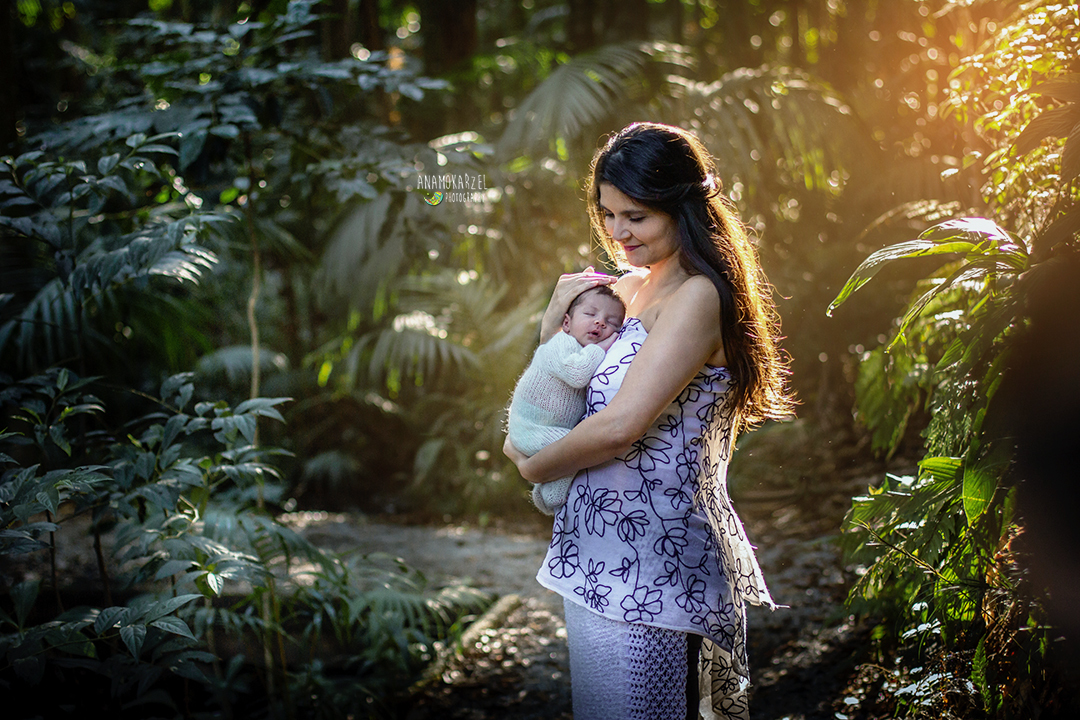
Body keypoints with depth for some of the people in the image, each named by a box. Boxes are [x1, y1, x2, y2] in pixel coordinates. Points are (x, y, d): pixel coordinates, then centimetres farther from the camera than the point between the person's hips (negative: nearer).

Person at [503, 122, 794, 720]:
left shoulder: (697, 296, -16)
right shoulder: (629, 288, 11)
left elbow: (622, 424, -23)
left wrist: (534, 466, -6)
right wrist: (557, 317, 4)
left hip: (646, 562, -9)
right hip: (602, 551, 9)